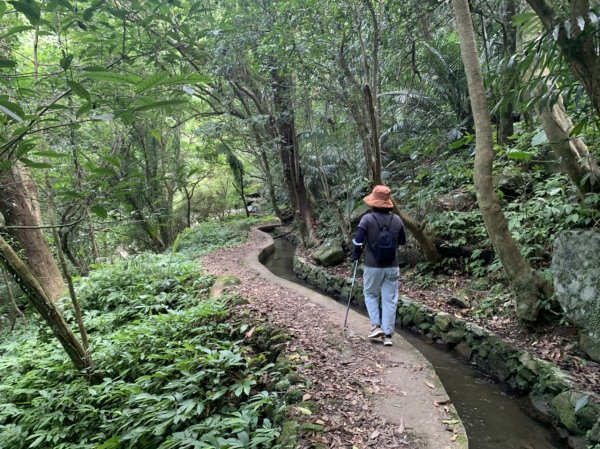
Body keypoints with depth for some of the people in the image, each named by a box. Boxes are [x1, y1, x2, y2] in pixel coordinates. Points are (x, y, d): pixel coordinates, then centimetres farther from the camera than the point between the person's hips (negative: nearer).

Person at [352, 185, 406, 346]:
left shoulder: (367, 219, -11)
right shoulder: (397, 220, -1)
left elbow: (358, 241, -14)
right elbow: (403, 241, 10)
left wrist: (355, 255, 4)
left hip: (373, 266, -2)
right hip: (392, 267, 2)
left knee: (370, 295, 19)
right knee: (390, 299, 8)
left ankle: (377, 326, 9)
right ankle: (388, 335, 9)